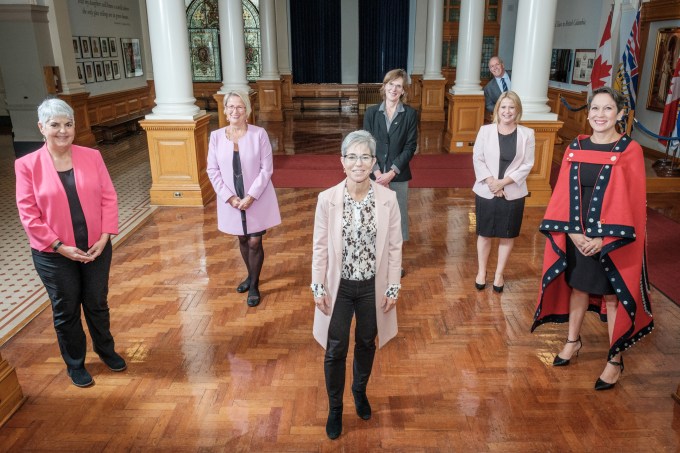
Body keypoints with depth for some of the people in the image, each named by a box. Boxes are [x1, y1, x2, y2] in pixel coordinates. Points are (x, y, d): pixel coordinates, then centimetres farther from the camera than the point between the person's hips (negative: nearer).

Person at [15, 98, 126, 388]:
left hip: (96, 249, 2)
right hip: (54, 255, -2)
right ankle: (75, 365, 33)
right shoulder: (27, 165, -8)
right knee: (66, 310, 13)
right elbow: (28, 214, -10)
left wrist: (104, 238, -11)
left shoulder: (92, 156, -2)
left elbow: (109, 198, -2)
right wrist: (60, 246, -15)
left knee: (97, 303, 17)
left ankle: (106, 350, 40)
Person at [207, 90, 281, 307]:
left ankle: (254, 285, 21)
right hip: (232, 200, 3)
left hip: (257, 199, -3)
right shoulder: (216, 136, -3)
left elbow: (266, 169, -10)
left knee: (255, 242, 2)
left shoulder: (259, 134, -11)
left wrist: (251, 196, -17)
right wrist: (229, 197, -10)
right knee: (242, 240, 18)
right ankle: (250, 276, 41)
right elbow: (212, 170, -1)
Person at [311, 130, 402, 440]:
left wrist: (393, 288, -3)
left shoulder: (388, 198, -12)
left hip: (372, 286, 1)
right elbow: (320, 247, -6)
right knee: (335, 350, 10)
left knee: (366, 344, 21)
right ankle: (335, 407, 35)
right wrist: (318, 288, -5)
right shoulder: (327, 199, -13)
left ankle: (360, 390, 50)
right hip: (339, 285, -1)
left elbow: (394, 247, -5)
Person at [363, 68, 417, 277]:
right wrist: (377, 172, -13)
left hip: (399, 176, -1)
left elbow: (411, 146, -5)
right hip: (375, 175, 1)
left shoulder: (410, 114, -2)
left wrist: (392, 172, -14)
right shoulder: (371, 112, 1)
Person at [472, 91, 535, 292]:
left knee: (507, 235, 11)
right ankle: (481, 272, 27)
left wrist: (504, 182, -15)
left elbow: (527, 165, -5)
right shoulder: (486, 131, -3)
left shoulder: (527, 134, -3)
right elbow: (477, 159, -4)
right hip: (486, 191, 0)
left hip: (513, 193, 0)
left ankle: (499, 274, 27)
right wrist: (491, 182, -15)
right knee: (484, 234, 11)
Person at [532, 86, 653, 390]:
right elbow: (563, 194, 1)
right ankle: (573, 341, 36)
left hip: (612, 240, -4)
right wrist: (573, 232, -10)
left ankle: (615, 360, 21)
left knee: (612, 297, 5)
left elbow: (632, 202, -12)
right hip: (577, 234, 4)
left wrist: (603, 238, -18)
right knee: (577, 287, 17)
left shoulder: (629, 151, -9)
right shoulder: (576, 148, 2)